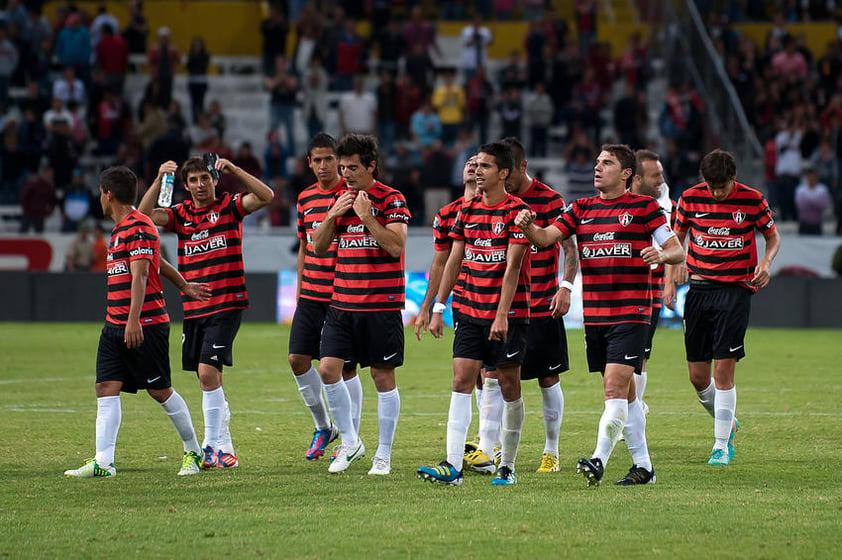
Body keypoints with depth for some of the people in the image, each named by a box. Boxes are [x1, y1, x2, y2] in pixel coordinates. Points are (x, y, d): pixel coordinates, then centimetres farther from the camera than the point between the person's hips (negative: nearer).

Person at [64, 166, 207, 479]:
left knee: (160, 391, 0)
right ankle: (103, 462, -9)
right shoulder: (120, 228, 17)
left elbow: (140, 275, -21)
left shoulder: (138, 227, -13)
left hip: (145, 326, -9)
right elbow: (157, 260, 30)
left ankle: (193, 452, 15)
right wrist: (184, 286, 42)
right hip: (115, 324, 9)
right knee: (106, 388, -3)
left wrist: (134, 320, -27)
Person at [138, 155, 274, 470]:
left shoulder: (230, 206, 0)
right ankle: (224, 447, 17)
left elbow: (266, 196, -15)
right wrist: (159, 180, -13)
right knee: (209, 378, 9)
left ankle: (212, 446, -13)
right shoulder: (181, 214, 10)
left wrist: (234, 170, -21)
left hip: (226, 305, -5)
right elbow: (145, 215, -4)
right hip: (193, 309, 5)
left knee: (207, 371, -16)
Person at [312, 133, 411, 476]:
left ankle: (384, 455, 8)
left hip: (382, 305, -5)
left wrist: (366, 216, -18)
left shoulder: (391, 200, -6)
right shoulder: (340, 198, 12)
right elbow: (318, 246, 11)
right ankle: (350, 442, 11)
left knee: (383, 377, 0)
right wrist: (333, 215, -5)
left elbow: (395, 246, -16)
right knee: (328, 369, -5)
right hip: (342, 304, 5)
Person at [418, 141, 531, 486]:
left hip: (508, 314, -5)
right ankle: (453, 466, -11)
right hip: (470, 311, 5)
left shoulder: (516, 211, -8)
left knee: (509, 386, 2)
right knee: (461, 381, -6)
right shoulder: (468, 209, 11)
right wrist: (438, 307, 9)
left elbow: (513, 266, -14)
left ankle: (507, 466, 11)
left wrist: (502, 315, -20)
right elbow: (454, 260, 14)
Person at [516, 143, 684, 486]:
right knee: (623, 393, 9)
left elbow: (678, 252, 0)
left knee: (615, 387, -16)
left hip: (630, 314, -5)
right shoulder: (581, 209, 12)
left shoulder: (644, 207, 0)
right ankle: (643, 465, 16)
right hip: (594, 314, 5)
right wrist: (528, 226, -21)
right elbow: (546, 237, 1)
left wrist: (662, 255, -23)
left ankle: (599, 460, -20)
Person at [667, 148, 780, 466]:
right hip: (699, 288, 3)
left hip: (736, 289, -3)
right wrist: (670, 280, 6)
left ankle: (722, 445, -3)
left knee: (723, 369, -11)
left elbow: (773, 237, 9)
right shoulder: (690, 198, 0)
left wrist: (766, 262, -11)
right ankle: (726, 423, 30)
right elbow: (677, 238, 14)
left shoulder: (752, 200, -5)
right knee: (698, 376, 3)